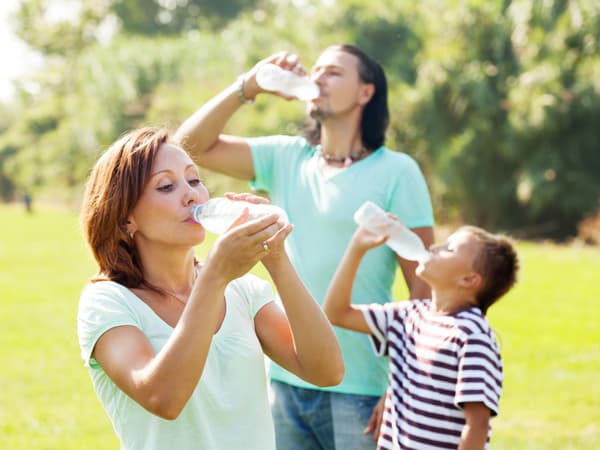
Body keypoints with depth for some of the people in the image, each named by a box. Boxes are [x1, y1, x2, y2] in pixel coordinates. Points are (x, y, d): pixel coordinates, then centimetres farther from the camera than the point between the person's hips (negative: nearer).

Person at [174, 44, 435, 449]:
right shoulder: (286, 157, 8)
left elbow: (424, 289, -8)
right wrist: (248, 87, -6)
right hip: (284, 381, 4)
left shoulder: (397, 171, -6)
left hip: (359, 389, -4)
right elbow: (191, 145, 3)